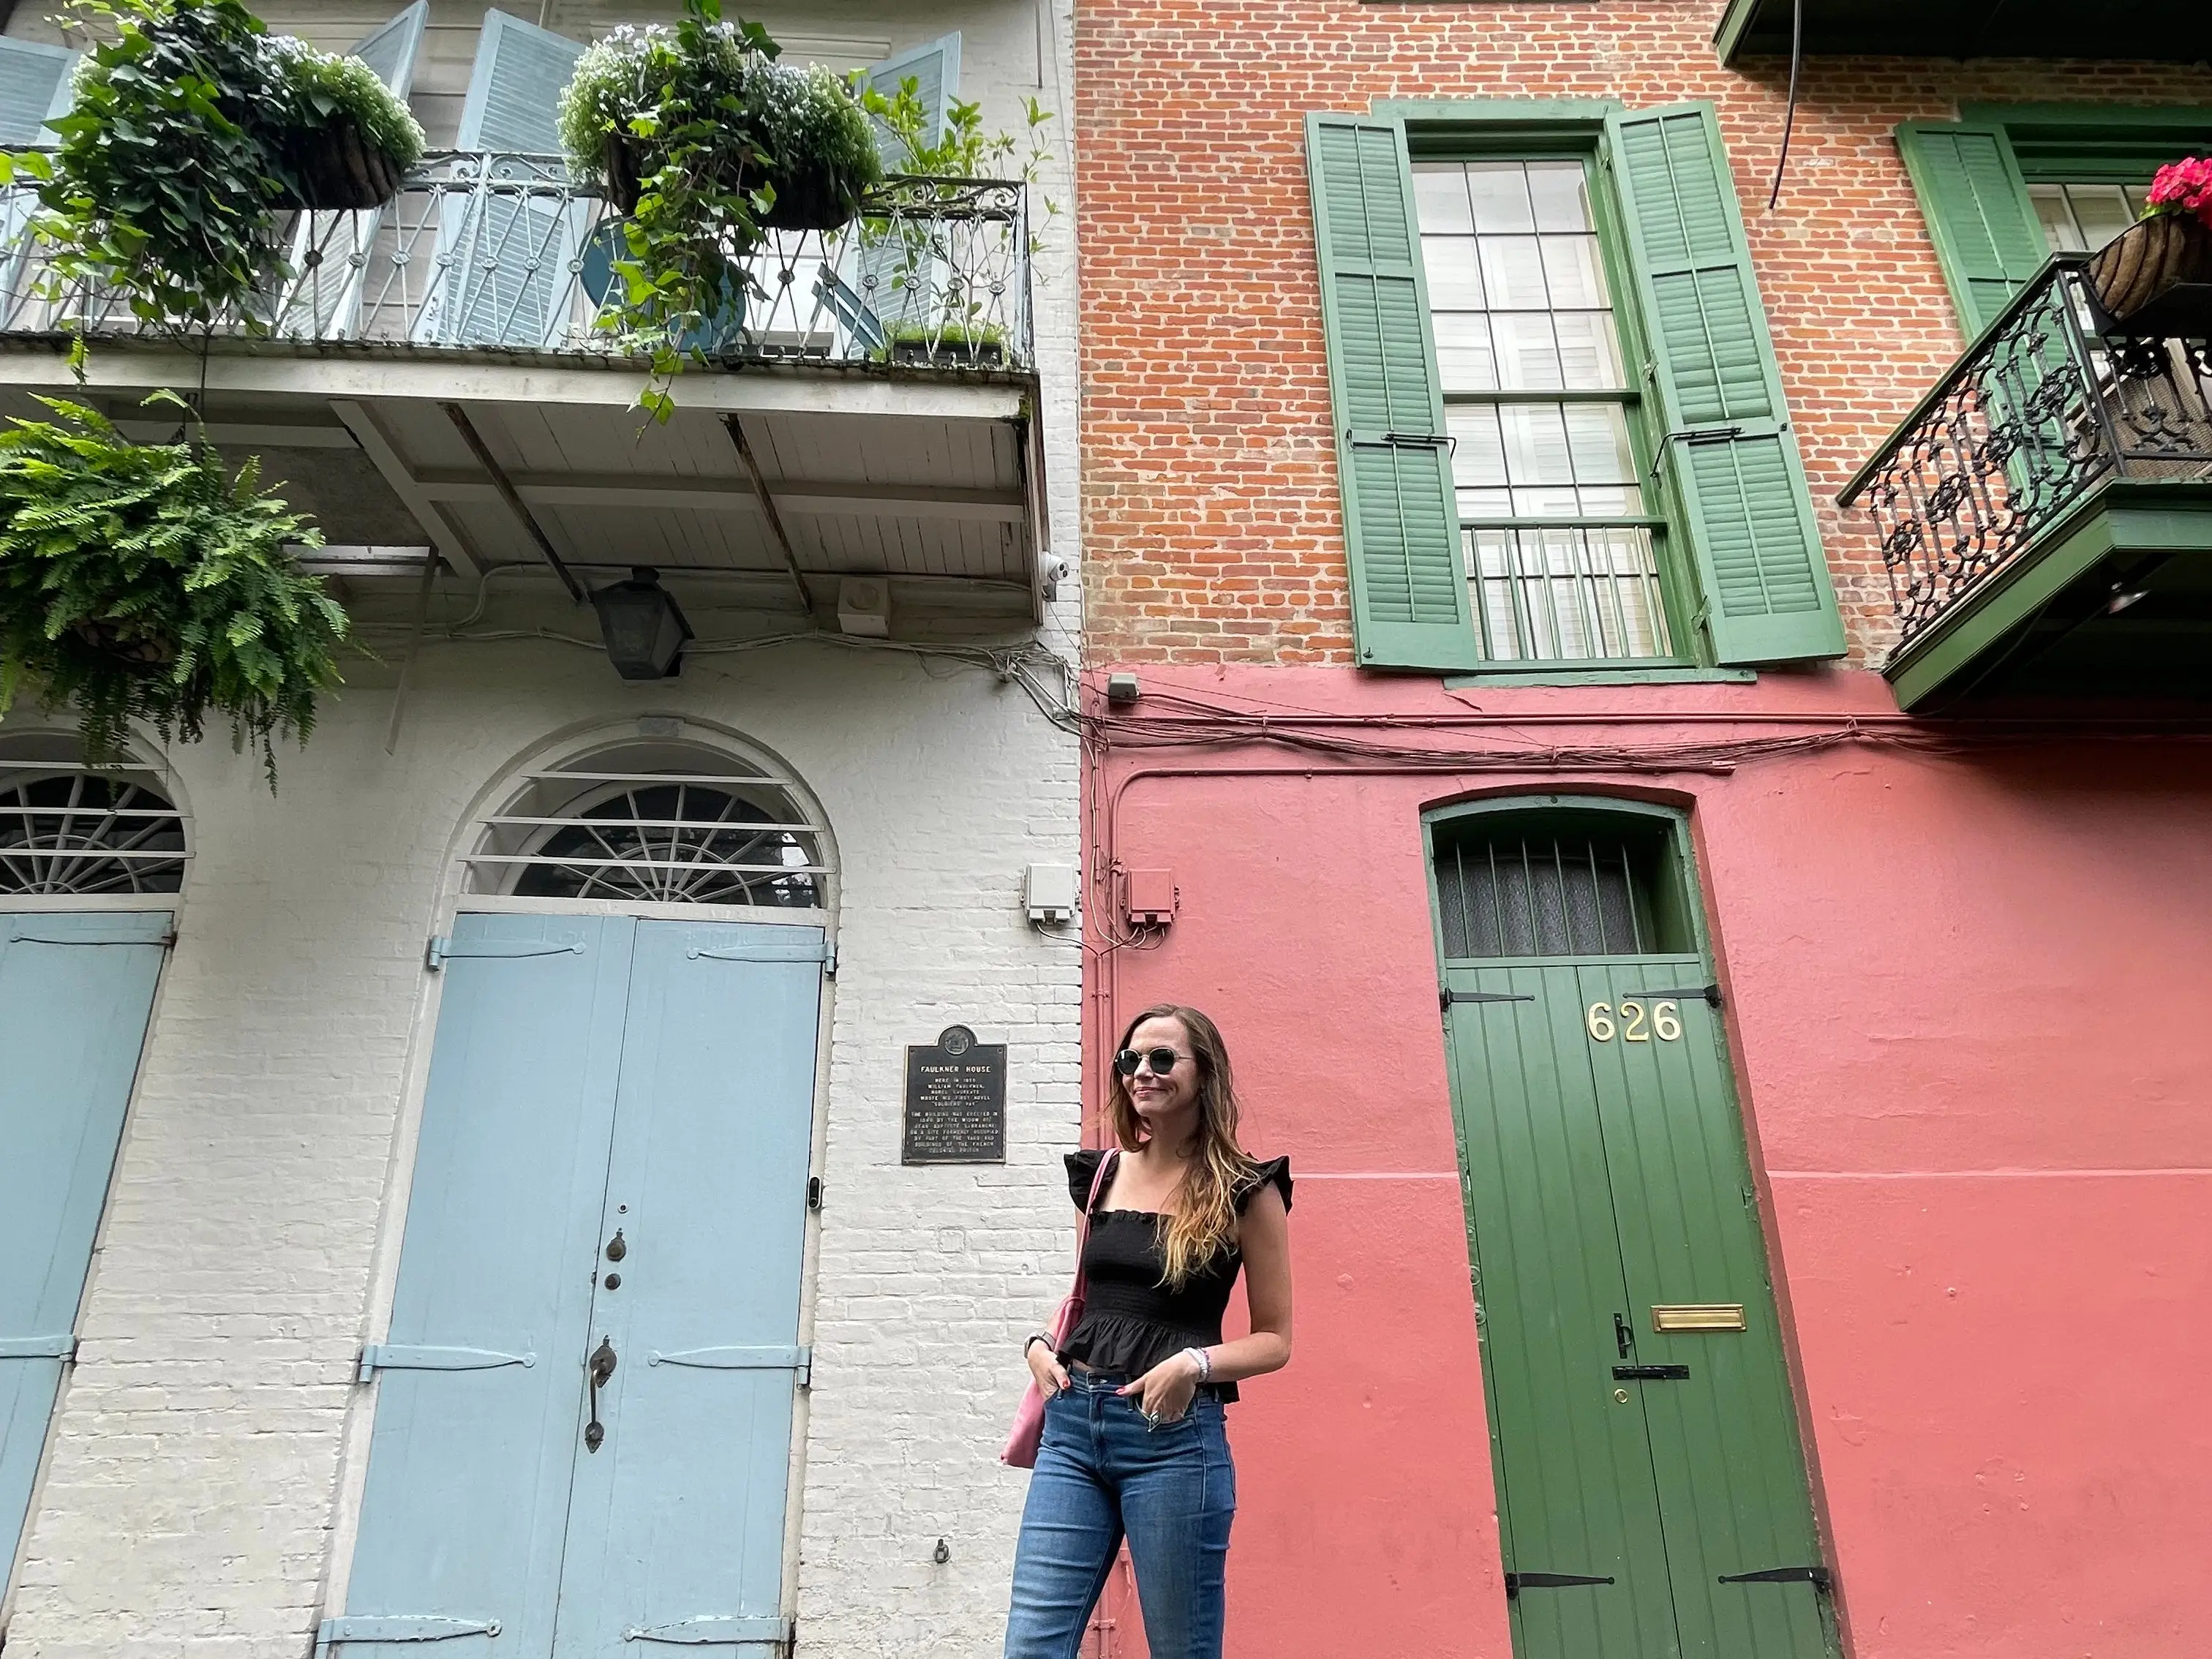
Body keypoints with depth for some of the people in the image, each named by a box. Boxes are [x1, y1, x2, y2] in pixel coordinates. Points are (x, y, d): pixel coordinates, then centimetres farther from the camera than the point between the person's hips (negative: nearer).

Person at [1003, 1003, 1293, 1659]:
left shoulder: (1243, 1190, -4)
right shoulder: (1102, 1174, 9)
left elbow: (1275, 1339, 0)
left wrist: (1195, 1363, -18)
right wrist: (1041, 1345, 3)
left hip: (1174, 1435, -4)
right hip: (1073, 1426, 4)